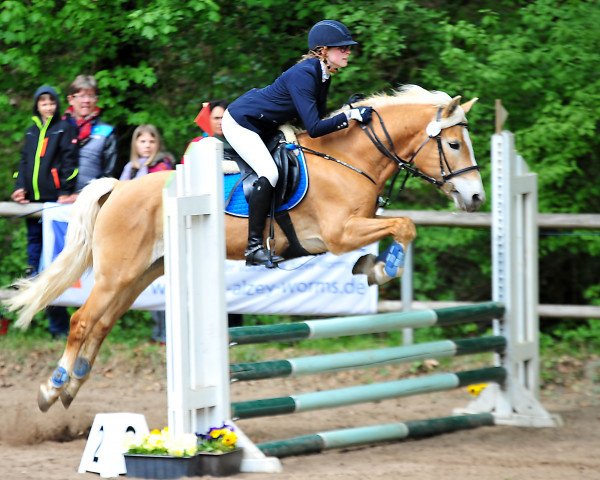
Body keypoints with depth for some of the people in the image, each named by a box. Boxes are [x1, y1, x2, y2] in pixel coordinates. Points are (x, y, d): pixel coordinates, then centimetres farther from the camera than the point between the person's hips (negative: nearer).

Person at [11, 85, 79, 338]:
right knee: (34, 252, 8)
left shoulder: (65, 129, 2)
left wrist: (66, 192, -13)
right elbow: (24, 161, 19)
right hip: (33, 202, 6)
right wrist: (19, 187, 4)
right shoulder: (32, 131, 19)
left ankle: (58, 324, -11)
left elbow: (69, 162, -5)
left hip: (55, 201, -6)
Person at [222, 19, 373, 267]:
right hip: (240, 121, -11)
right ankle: (254, 247, -21)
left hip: (261, 127, 11)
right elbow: (313, 128, -35)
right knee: (269, 173, -25)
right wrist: (350, 116, -35)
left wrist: (351, 110, -5)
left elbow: (319, 119, 7)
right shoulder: (303, 75, -30)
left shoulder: (323, 75, 0)